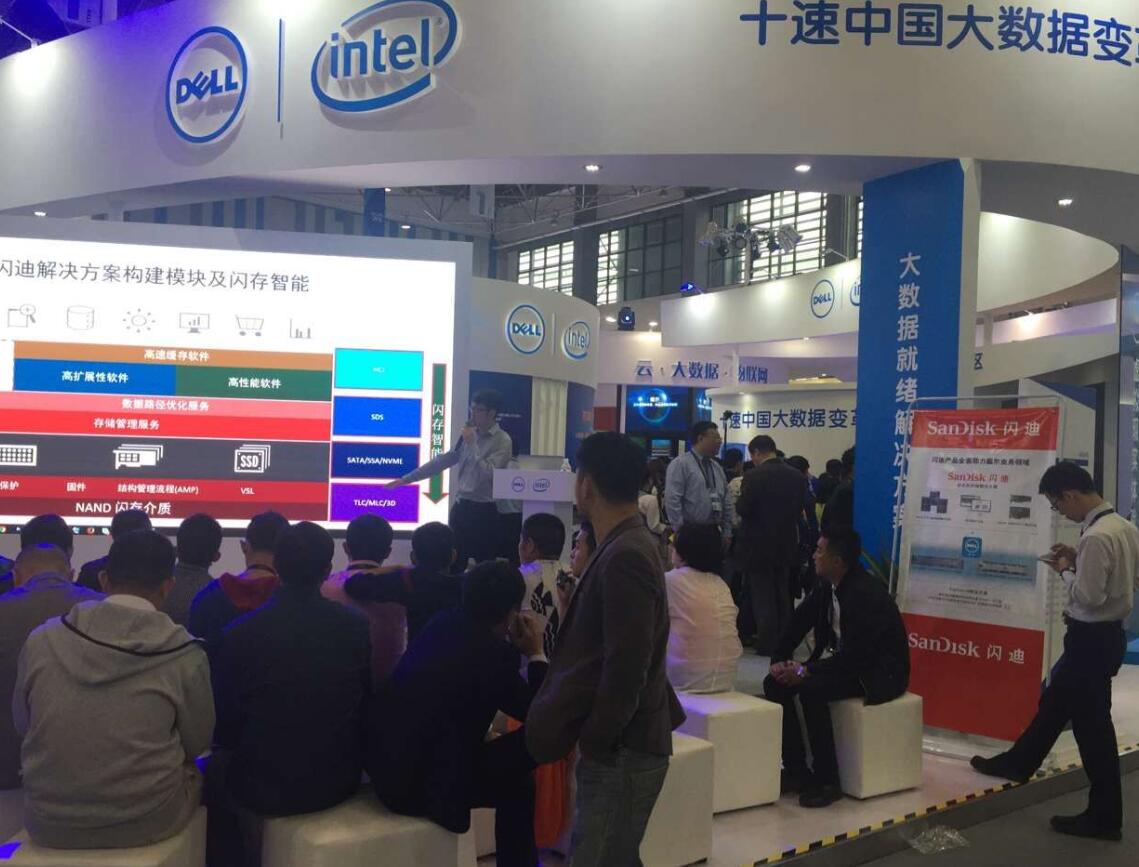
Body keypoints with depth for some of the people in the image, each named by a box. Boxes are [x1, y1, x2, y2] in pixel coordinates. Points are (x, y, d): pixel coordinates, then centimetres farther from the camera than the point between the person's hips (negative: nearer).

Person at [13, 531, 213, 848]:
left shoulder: (41, 640, -6)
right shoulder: (184, 654, -13)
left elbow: (23, 724, 9)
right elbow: (196, 743, 0)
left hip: (46, 823, 3)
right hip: (145, 822, -3)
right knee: (193, 772, 28)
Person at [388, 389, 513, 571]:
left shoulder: (502, 441, -10)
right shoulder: (469, 435, 11)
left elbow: (487, 474, -22)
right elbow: (443, 461, 13)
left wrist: (471, 443, -17)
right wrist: (406, 479, 11)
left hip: (483, 511, -7)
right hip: (460, 507, 7)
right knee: (453, 566, 10)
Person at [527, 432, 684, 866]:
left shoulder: (624, 558, -22)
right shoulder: (626, 547, 8)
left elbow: (626, 666, -24)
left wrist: (594, 742, -15)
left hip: (621, 752, -10)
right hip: (620, 745, 10)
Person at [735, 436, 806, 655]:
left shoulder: (754, 476, -17)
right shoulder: (797, 476, 0)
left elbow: (743, 510, -17)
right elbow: (800, 509, 5)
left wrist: (739, 502, 3)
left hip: (759, 546, -5)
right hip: (786, 546, 5)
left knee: (763, 597, 3)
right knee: (782, 596, 16)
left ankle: (768, 643, 4)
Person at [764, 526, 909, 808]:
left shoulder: (867, 594, -26)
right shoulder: (826, 587, 1)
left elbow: (854, 657, -28)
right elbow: (797, 624, 9)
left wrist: (805, 671, -25)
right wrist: (780, 660, -5)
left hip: (879, 673, -9)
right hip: (841, 660, 9)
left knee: (811, 690, -32)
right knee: (775, 683, -7)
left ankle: (827, 781, -17)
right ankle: (796, 770, 0)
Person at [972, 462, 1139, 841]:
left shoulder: (1096, 537, -26)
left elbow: (1088, 596, -26)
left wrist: (1065, 570, -10)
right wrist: (1078, 561, 7)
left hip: (1092, 639, -10)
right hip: (1104, 634, 10)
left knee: (1092, 725, 3)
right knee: (1055, 702, 24)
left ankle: (1104, 817, 17)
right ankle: (1017, 763, 41)